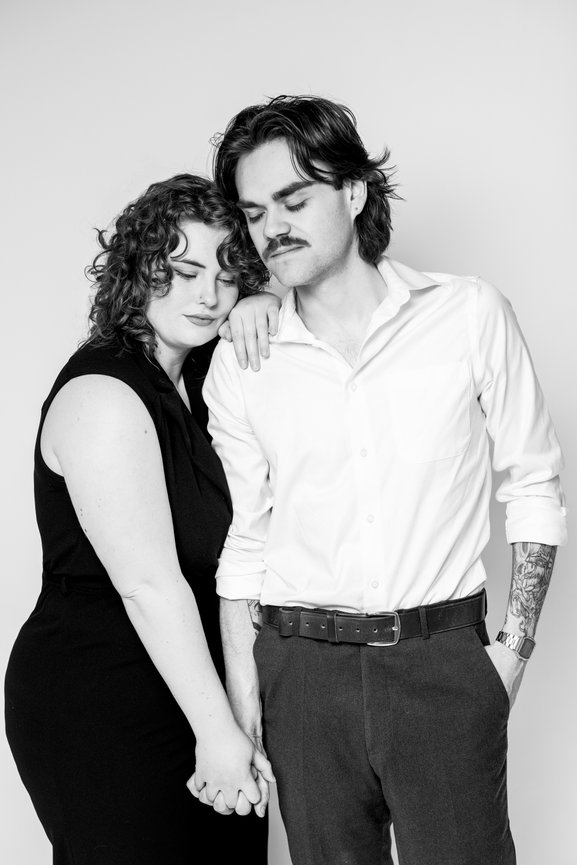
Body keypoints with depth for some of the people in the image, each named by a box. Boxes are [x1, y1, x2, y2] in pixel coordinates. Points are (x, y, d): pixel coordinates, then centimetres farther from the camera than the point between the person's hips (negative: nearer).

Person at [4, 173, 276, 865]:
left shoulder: (193, 373, 7)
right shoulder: (102, 395, -20)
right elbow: (149, 586, -22)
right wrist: (216, 730, -19)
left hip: (190, 683, 8)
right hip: (101, 712, -8)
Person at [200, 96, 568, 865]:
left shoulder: (469, 315, -2)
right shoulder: (238, 361, 2)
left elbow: (534, 484, 5)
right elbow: (242, 541, 7)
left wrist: (516, 644, -2)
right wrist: (242, 716, 5)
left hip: (444, 663, -1)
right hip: (301, 667, 2)